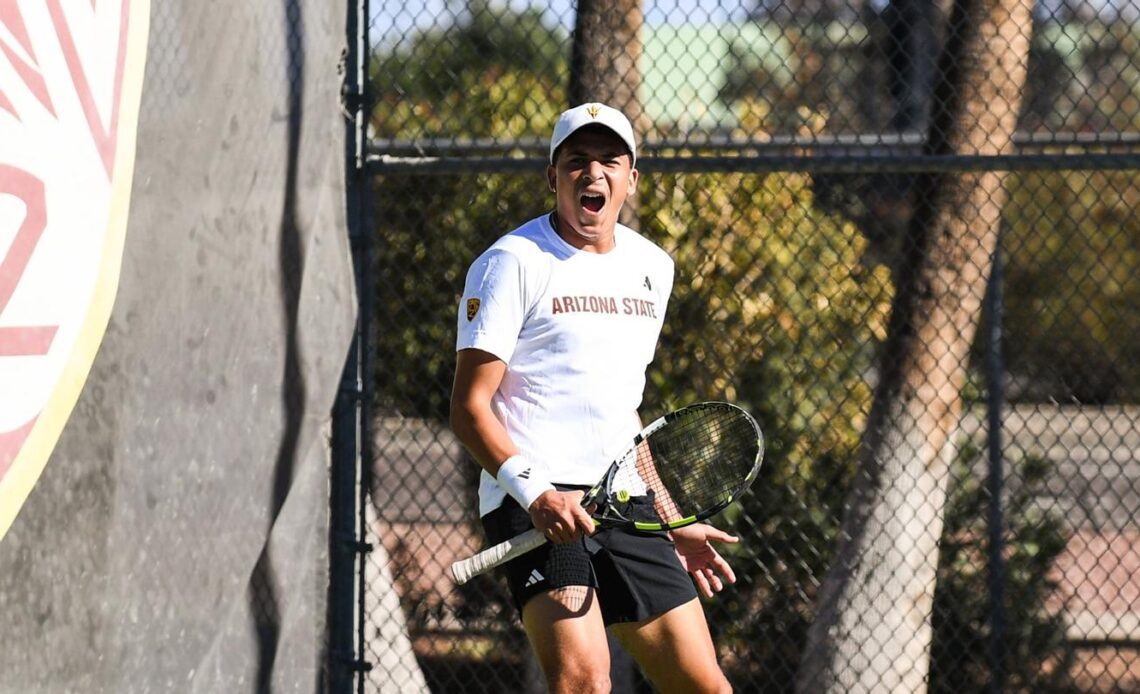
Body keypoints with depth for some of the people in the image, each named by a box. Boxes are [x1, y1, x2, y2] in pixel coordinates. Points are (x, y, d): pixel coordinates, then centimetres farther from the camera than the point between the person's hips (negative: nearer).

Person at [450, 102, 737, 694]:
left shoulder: (653, 267, 17)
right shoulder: (513, 263, -5)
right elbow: (470, 406, -9)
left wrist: (671, 523, 24)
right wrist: (534, 489, -23)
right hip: (536, 507, -7)